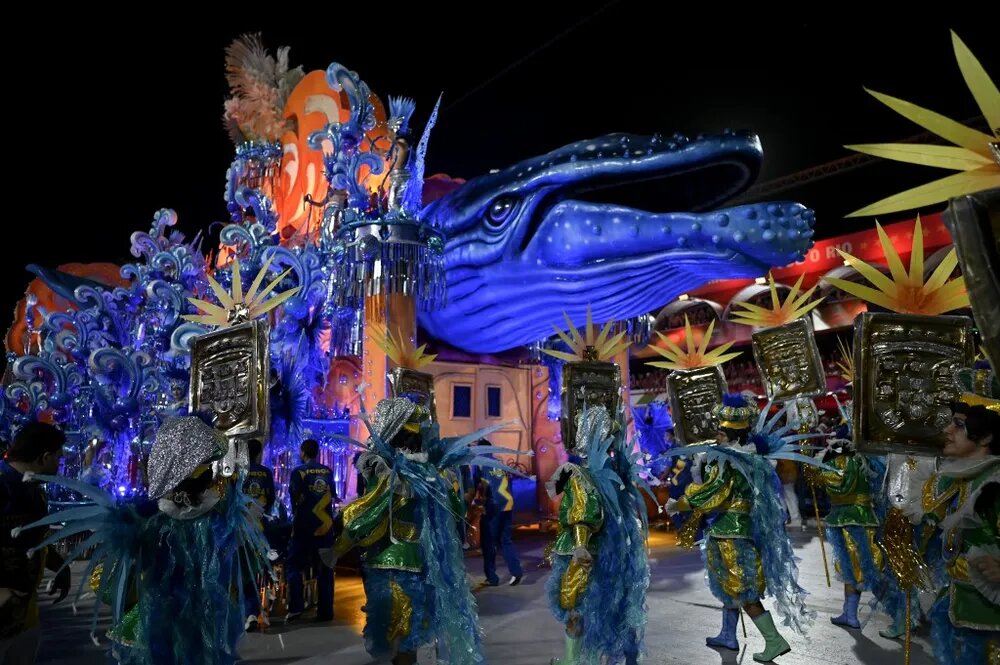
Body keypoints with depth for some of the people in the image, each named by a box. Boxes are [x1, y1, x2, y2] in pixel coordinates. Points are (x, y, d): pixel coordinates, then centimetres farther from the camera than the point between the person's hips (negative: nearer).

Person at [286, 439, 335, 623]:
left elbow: (294, 498, -6)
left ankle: (295, 608, -1)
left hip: (304, 525, -3)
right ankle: (325, 611, 10)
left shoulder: (298, 472, -6)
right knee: (325, 568, 9)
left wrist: (296, 513, 11)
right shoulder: (328, 472, 4)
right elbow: (332, 497, 8)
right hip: (325, 524, 3)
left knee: (295, 566, 8)